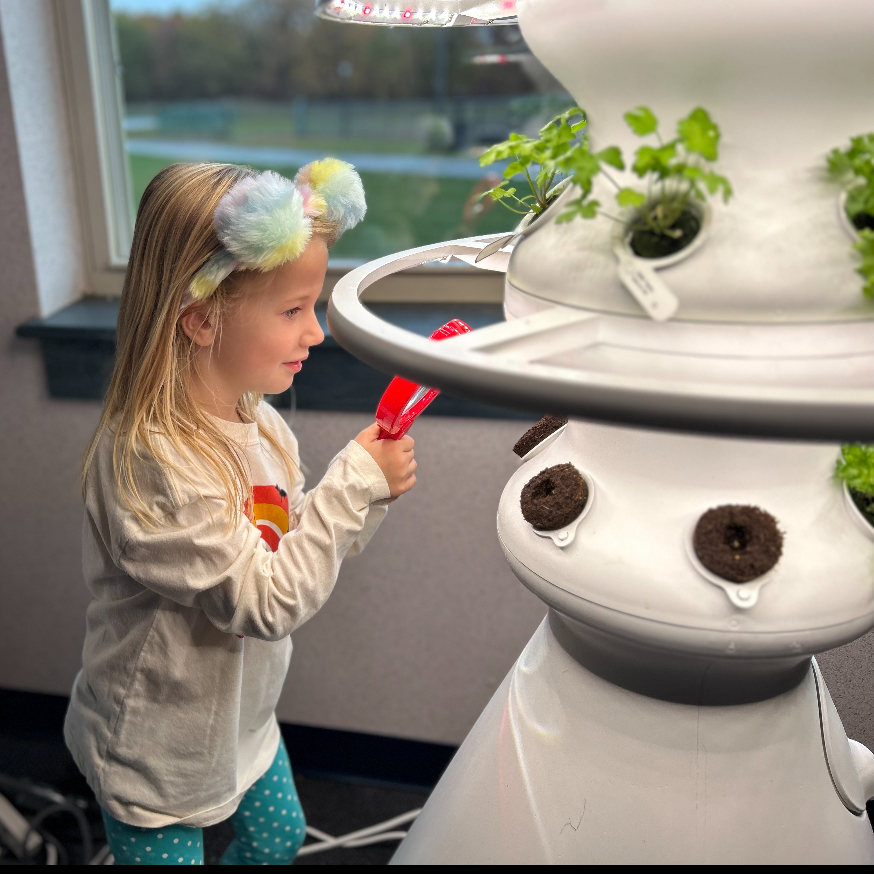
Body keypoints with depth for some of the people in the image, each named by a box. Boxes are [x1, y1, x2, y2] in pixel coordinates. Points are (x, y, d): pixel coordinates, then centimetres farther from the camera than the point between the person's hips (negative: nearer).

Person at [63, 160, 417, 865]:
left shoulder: (257, 421, -7)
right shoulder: (152, 460, -34)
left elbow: (293, 545, 2)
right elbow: (269, 600, -32)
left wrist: (370, 498, -15)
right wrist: (355, 481, -29)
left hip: (242, 720, 8)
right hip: (158, 753, -8)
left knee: (279, 840, 27)